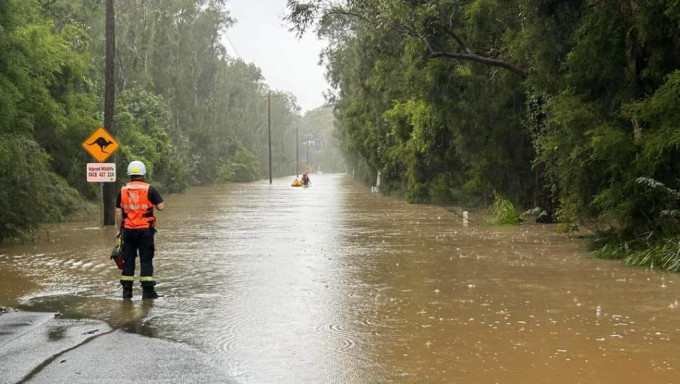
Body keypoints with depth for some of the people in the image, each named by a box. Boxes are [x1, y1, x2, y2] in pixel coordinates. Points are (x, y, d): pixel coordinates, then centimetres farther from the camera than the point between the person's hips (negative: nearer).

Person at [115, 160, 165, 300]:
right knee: (146, 259, 1)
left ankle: (127, 291, 11)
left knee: (128, 259, 9)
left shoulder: (123, 190, 5)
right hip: (145, 230, -3)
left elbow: (118, 212, 4)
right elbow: (161, 207, -10)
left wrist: (119, 230, 13)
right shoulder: (149, 190, -4)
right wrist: (153, 203, 12)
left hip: (128, 230, 3)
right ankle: (148, 291, -1)